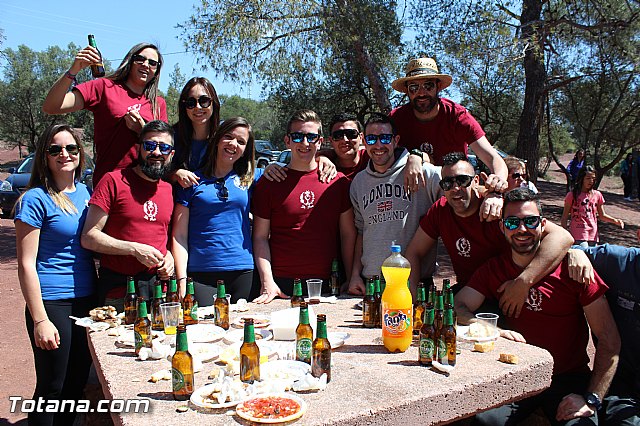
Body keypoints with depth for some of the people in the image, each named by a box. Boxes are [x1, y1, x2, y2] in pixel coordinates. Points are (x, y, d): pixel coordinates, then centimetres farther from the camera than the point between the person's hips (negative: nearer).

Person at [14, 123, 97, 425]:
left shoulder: (85, 191, 7)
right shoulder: (36, 199, -10)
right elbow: (26, 264, -11)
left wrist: (100, 298, 10)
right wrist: (39, 320, -15)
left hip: (87, 300, 6)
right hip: (53, 303, -6)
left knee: (77, 384, 17)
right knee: (51, 389, 7)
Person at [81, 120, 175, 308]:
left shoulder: (168, 189, 11)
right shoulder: (114, 181, -4)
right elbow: (88, 237, -8)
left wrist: (169, 256, 2)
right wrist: (134, 249, -16)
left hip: (159, 286, 5)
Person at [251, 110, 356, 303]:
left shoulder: (338, 181, 5)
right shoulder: (269, 183, 2)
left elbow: (348, 234, 7)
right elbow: (260, 237, 0)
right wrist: (267, 281, -10)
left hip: (326, 284, 1)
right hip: (282, 284, -1)